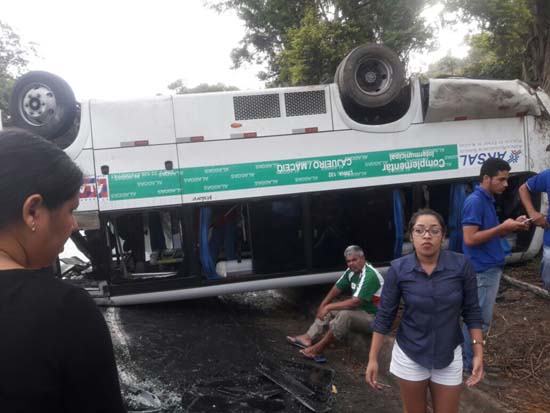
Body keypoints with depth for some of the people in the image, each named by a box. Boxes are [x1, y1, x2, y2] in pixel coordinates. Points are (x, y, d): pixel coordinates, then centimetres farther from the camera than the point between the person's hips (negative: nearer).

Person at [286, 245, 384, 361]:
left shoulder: (369, 276, -28)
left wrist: (329, 307, -26)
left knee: (345, 314, -34)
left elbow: (354, 302, -32)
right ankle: (308, 338, -6)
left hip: (372, 317, -10)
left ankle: (319, 348, -23)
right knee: (329, 309, 7)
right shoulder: (351, 271, 0)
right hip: (359, 309, 10)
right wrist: (323, 305, -4)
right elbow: (337, 288, 8)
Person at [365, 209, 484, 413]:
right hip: (409, 355, 0)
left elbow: (472, 311, -3)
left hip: (448, 355, 0)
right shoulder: (398, 269, -14)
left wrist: (478, 353, -7)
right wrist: (373, 359, -8)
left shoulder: (461, 265, -13)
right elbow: (384, 315, -7)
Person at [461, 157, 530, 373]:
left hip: (490, 267, 10)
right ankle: (470, 364, 10)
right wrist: (502, 227, -20)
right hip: (482, 270, -10)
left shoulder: (487, 200, 12)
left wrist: (513, 225, 2)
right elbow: (470, 239, -24)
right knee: (481, 319, -2)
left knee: (476, 317, 16)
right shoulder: (475, 202, -18)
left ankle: (466, 359, 26)